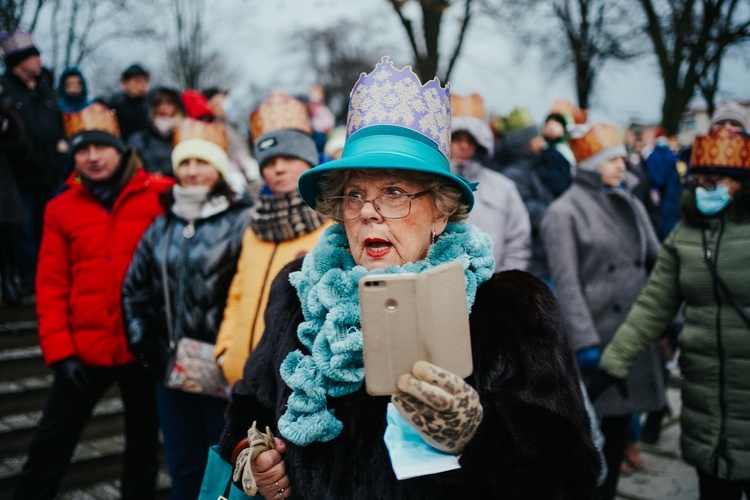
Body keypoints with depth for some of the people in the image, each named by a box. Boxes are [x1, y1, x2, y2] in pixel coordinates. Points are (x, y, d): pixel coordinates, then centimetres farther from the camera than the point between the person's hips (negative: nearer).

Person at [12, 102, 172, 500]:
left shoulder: (162, 197, -4)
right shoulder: (61, 209, 3)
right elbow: (51, 288, 2)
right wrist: (60, 352, -5)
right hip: (84, 351, 1)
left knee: (143, 449, 15)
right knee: (48, 450, 10)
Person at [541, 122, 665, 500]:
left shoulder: (631, 206, 12)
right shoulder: (564, 212, -7)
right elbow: (566, 285, -14)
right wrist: (585, 342, -18)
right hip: (595, 337, -6)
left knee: (618, 426, 14)